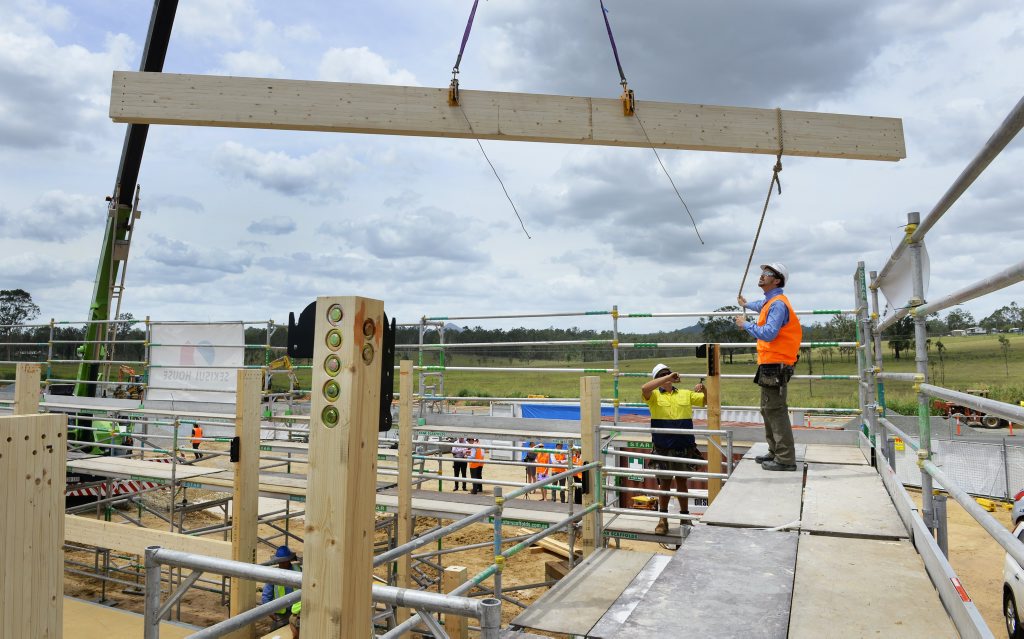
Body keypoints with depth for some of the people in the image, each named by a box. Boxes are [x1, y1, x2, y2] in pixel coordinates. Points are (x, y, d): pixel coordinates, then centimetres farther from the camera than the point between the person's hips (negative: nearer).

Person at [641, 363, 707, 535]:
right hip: (663, 448, -3)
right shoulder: (654, 396, 0)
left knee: (682, 482, 14)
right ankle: (663, 520, 16)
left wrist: (703, 389, -4)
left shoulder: (686, 394, 11)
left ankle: (685, 516, 28)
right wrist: (668, 378, -20)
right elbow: (644, 388, -23)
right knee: (664, 483, 4)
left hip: (684, 447, 3)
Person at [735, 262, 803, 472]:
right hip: (770, 365, 11)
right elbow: (762, 306, 45)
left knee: (776, 411, -11)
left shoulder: (778, 304, -15)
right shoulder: (770, 301, 18)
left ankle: (786, 459, -9)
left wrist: (746, 324, -13)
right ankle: (775, 452, 26)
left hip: (775, 366, -11)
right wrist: (746, 304, 63)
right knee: (768, 409, 17)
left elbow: (768, 333, -26)